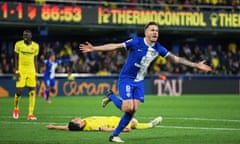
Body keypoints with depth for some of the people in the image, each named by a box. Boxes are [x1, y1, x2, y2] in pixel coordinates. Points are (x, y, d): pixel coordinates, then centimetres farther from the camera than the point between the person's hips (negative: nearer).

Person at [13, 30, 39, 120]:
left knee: (32, 92, -3)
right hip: (21, 71, -2)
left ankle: (30, 114, 1)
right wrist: (17, 72, -5)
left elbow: (35, 61, 10)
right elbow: (16, 59, 2)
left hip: (31, 71, 2)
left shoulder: (35, 46, 3)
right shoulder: (18, 45, -2)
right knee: (19, 91, -7)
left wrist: (36, 74, 7)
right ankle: (16, 109, 21)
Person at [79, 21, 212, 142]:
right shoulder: (136, 42, -15)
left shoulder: (158, 48, -2)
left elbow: (175, 59, 5)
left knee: (133, 110, -5)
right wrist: (94, 49, -18)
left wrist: (196, 65, 3)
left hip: (139, 82, 5)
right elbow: (114, 46, -13)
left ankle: (115, 135, 7)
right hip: (126, 79, -5)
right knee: (128, 108, -17)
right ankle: (111, 97, 13)